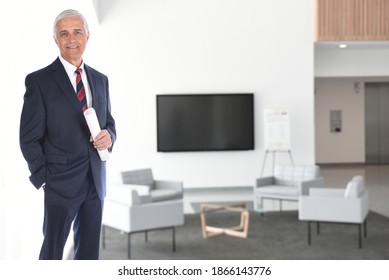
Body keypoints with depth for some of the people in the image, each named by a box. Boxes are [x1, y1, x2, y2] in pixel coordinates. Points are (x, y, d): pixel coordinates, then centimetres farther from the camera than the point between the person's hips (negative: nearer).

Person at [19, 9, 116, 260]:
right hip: (61, 182, -4)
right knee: (52, 251, 9)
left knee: (89, 251, 13)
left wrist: (109, 136, -7)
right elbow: (29, 138, -6)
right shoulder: (39, 80, -7)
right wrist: (43, 179, -9)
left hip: (96, 181, 5)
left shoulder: (100, 79, 9)